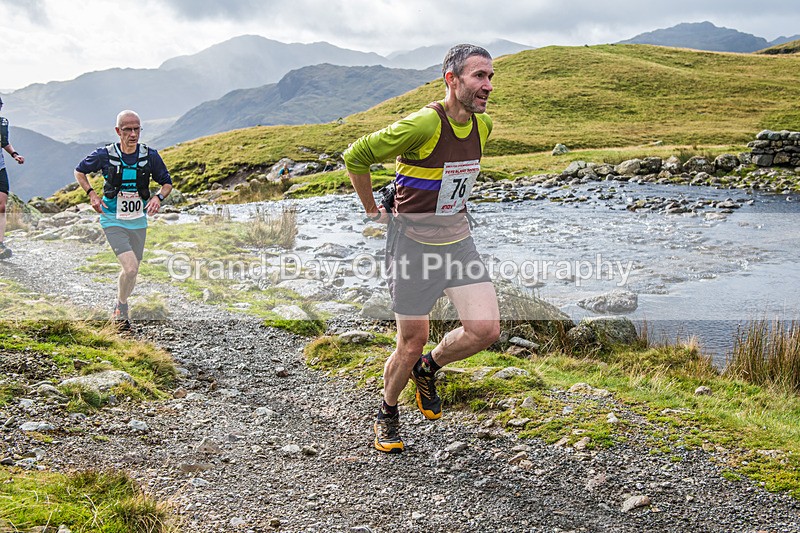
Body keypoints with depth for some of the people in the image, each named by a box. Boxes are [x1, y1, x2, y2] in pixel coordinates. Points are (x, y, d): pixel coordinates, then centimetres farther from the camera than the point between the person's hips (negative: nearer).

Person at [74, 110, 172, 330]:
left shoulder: (150, 156, -6)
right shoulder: (105, 155, -11)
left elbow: (167, 183, 7)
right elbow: (79, 171, 7)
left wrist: (158, 197, -14)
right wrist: (92, 194, -9)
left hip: (139, 222, 4)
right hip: (113, 221, -3)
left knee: (132, 271, 13)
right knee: (130, 268, -18)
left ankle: (118, 311, 37)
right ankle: (122, 309, 7)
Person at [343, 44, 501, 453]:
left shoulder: (483, 125, 0)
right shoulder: (422, 124, -22)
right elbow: (355, 157, -13)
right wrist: (373, 212, -4)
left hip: (458, 238, 6)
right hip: (413, 241, -6)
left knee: (486, 330, -7)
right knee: (412, 343, 2)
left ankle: (428, 368, 23)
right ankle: (387, 414, 30)